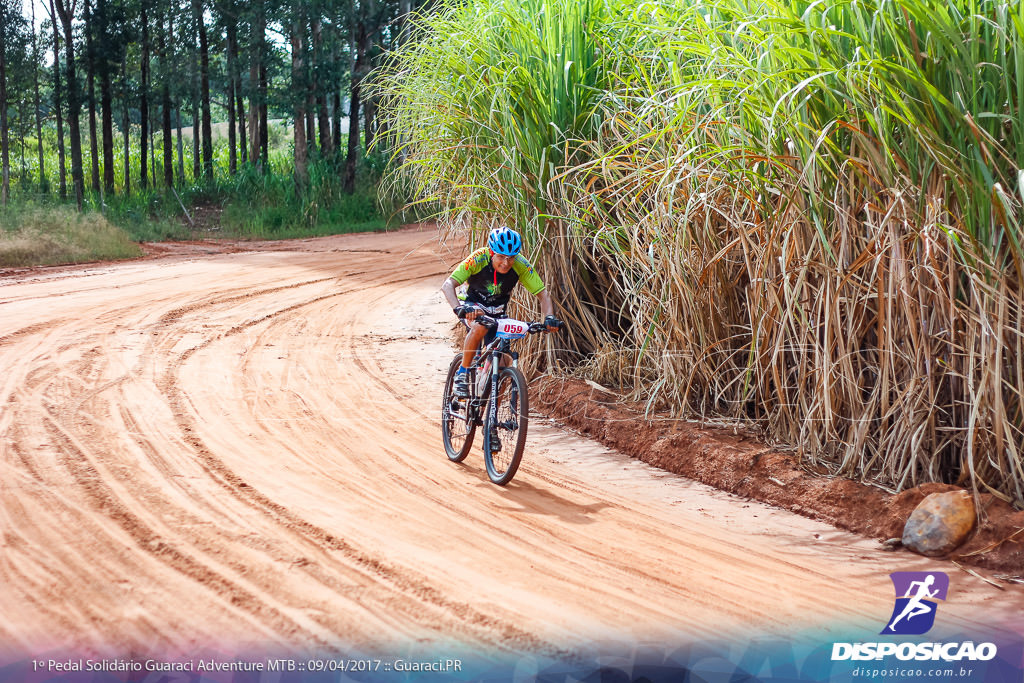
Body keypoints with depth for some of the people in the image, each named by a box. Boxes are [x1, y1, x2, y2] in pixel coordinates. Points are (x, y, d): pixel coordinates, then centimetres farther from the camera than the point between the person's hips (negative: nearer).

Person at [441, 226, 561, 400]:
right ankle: (462, 374, -20)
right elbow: (448, 285, -37)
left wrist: (549, 317, -39)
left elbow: (543, 294, -20)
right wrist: (459, 308, -55)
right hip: (473, 304, -3)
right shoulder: (478, 259, -31)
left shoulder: (521, 266, -24)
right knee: (480, 326, -37)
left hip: (497, 309, 3)